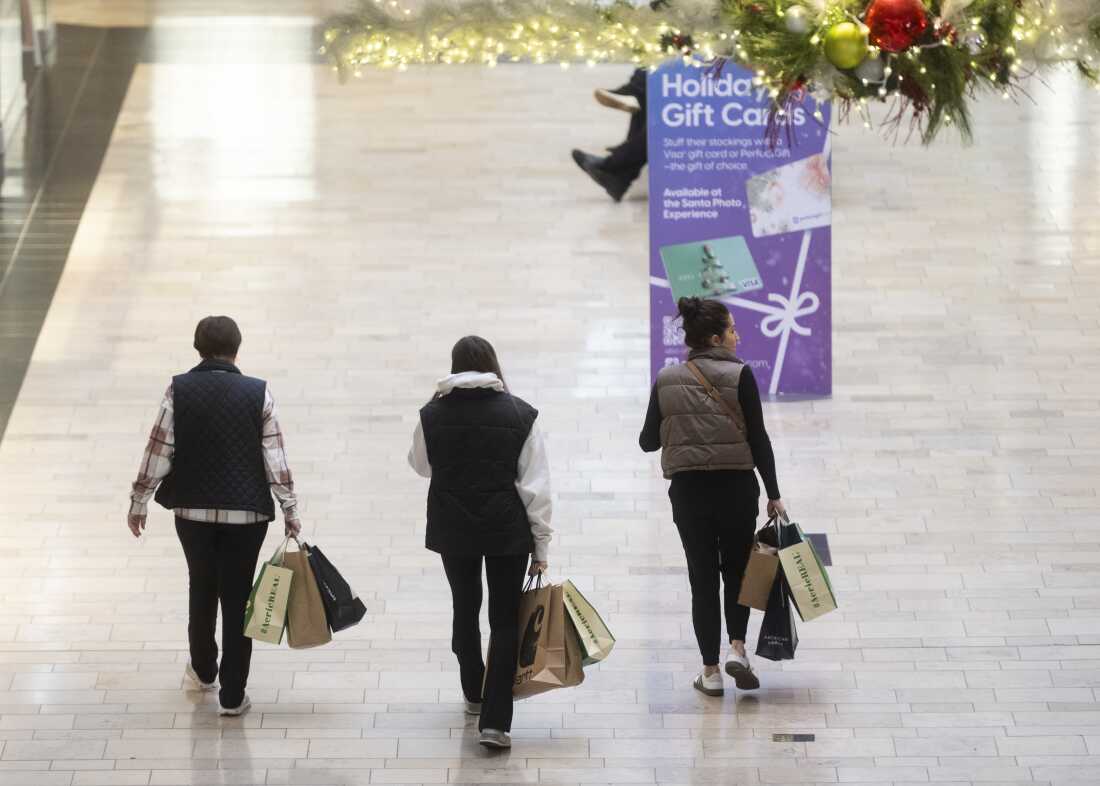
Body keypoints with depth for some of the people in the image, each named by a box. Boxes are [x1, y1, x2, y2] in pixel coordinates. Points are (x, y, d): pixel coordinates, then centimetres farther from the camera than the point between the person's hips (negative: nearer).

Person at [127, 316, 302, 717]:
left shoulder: (179, 390, -7)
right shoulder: (258, 393, -7)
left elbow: (158, 450, -5)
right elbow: (275, 457, -6)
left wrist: (138, 501, 6)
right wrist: (289, 508, 2)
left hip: (192, 508, 1)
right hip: (246, 511, -1)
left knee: (201, 588, 23)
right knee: (237, 598, 6)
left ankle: (203, 670, 39)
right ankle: (232, 695, 9)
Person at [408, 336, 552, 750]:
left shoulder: (433, 414, -4)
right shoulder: (519, 414, -8)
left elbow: (421, 465, 15)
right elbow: (536, 486, -7)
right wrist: (541, 546, -1)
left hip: (453, 530, 2)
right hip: (507, 531, -2)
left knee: (465, 610, 21)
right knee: (505, 621, 2)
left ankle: (474, 695, 38)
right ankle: (494, 721, -7)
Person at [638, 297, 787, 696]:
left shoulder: (666, 380, 2)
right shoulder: (739, 375, -8)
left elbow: (648, 441, 6)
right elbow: (759, 439, -8)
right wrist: (773, 494, -1)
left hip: (687, 489, 2)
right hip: (736, 486, -2)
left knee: (702, 577, 9)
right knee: (737, 569, 16)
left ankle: (711, 671, 6)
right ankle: (737, 648, -2)